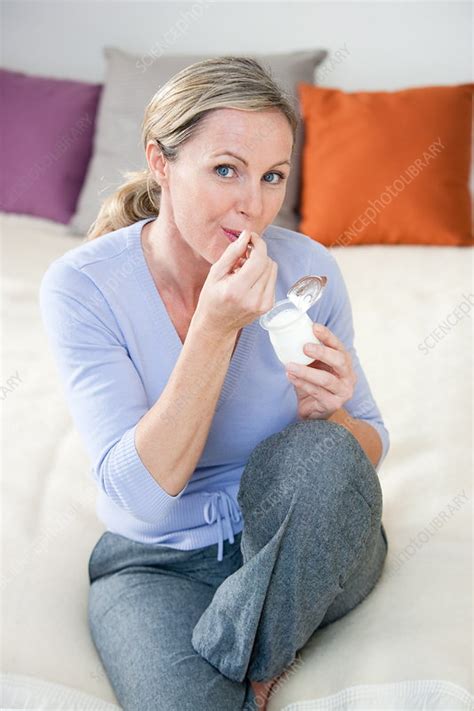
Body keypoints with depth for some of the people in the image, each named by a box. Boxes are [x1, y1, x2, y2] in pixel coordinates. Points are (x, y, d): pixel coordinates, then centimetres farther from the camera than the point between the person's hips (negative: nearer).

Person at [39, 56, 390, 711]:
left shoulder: (308, 269, -11)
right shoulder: (81, 286, -17)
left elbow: (370, 451, 1)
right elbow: (140, 496, -23)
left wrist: (327, 416, -23)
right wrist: (214, 329, -32)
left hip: (304, 553, 4)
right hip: (156, 561, -3)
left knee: (323, 453, -29)